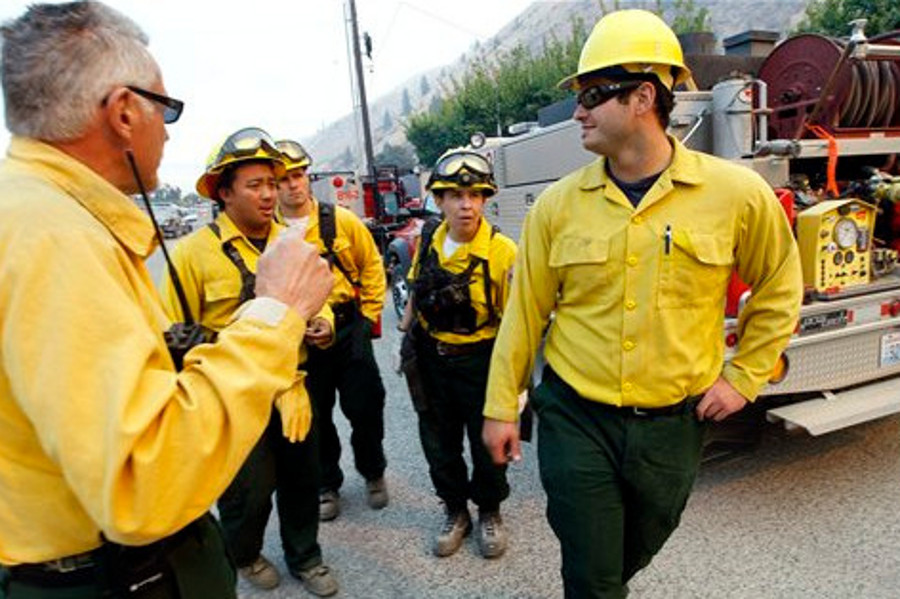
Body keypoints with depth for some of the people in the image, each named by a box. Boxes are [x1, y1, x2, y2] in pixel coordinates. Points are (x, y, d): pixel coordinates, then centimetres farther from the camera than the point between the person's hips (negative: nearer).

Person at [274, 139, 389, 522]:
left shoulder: (341, 221, -3)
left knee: (365, 409, 7)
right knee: (315, 418, 13)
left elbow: (372, 266, 4)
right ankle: (326, 486, 34)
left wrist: (369, 315, 0)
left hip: (349, 329, 0)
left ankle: (373, 472, 33)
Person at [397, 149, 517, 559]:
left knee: (488, 446, 13)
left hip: (481, 360, -4)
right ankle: (455, 511, 41)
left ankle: (489, 512, 40)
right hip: (431, 359, 5)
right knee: (438, 446, 17)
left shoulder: (502, 251, -18)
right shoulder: (428, 241, -2)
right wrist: (405, 332, 13)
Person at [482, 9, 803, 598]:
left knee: (638, 550, 26)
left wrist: (744, 377, 3)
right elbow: (525, 311, -3)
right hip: (576, 421, -1)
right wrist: (501, 407, 0)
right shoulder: (557, 204, -7)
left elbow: (779, 286, 7)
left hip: (675, 423, 2)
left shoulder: (737, 192, -9)